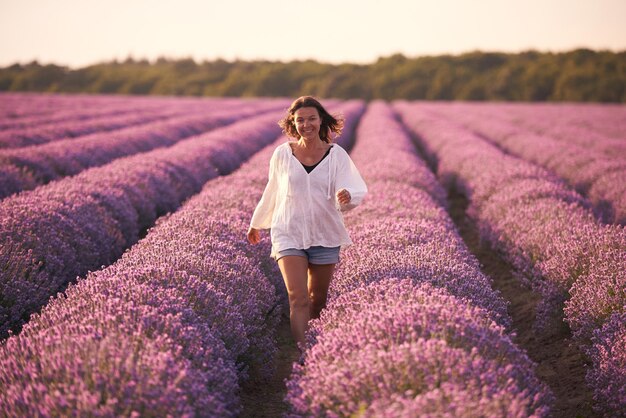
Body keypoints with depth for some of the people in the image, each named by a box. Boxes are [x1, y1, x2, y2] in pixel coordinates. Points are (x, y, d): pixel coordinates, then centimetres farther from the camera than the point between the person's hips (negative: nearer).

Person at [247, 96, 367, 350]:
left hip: (325, 236, 1)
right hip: (289, 235, -1)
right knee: (298, 298, -14)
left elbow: (353, 191, -12)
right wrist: (256, 224, 22)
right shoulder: (282, 154, -3)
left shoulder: (336, 155, -4)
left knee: (317, 300, 13)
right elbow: (272, 193, 12)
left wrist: (347, 198, -37)